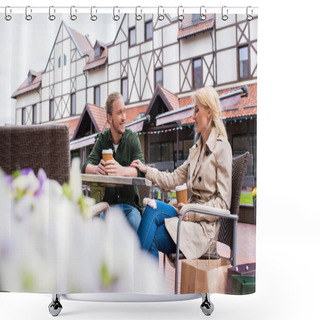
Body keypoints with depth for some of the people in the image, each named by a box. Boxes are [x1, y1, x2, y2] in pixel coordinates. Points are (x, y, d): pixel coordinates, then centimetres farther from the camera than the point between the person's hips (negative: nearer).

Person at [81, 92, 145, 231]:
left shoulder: (132, 138, 1)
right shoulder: (102, 139, 7)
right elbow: (86, 166, -4)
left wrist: (122, 170, -37)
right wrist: (97, 169, -29)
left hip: (129, 203, -1)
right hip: (107, 203, 1)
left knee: (136, 225, -30)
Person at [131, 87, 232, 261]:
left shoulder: (222, 147, -7)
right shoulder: (196, 149, 18)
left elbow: (223, 202, -10)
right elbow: (174, 179, 15)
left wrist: (191, 212, -17)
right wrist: (146, 170, 9)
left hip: (206, 225, -6)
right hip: (191, 215, 6)